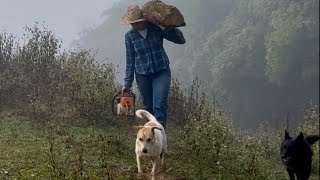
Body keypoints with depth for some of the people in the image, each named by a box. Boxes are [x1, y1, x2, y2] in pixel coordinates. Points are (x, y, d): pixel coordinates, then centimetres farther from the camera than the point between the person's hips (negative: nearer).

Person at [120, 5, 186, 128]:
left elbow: (181, 40, -5)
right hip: (142, 75, 2)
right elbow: (130, 60, 7)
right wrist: (128, 83, 7)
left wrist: (168, 26, -19)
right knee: (148, 107, 10)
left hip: (161, 72, -2)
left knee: (160, 105, -17)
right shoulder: (130, 36, -1)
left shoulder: (157, 28, -6)